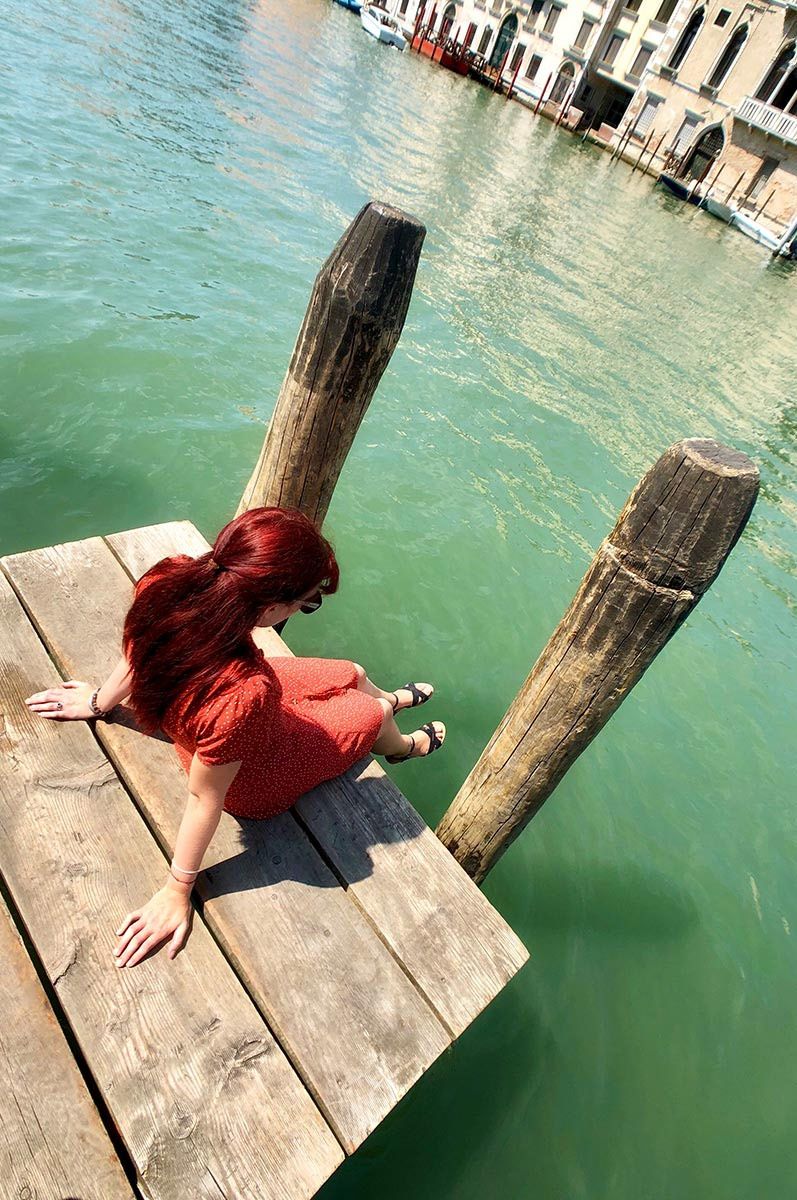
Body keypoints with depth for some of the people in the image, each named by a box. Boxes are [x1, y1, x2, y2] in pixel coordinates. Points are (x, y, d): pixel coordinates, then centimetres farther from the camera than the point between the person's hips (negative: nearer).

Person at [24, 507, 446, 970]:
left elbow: (135, 655, -10)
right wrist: (177, 892, -12)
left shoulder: (169, 580, -32)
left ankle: (398, 697, 63)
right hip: (254, 781, -5)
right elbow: (205, 798, -31)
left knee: (355, 673, 24)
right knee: (375, 712, 19)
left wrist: (100, 702, 11)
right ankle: (406, 745, 59)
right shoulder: (242, 694, -48)